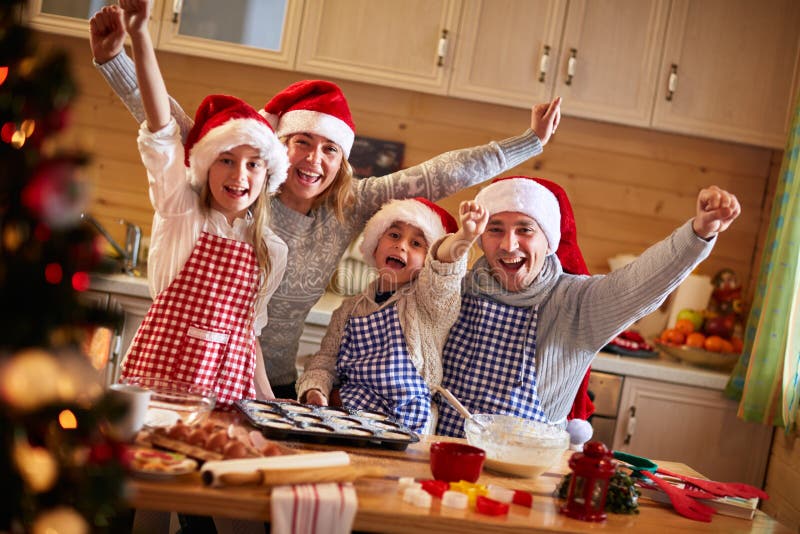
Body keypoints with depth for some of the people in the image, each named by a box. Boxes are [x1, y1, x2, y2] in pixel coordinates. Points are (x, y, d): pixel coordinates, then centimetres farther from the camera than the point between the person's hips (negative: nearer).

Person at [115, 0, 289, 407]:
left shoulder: (272, 252, 7)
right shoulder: (183, 213, 0)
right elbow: (160, 127, -11)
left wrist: (269, 404, 11)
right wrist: (139, 34, -19)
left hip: (228, 388, 3)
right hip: (158, 373, -2)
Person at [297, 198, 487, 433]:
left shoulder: (428, 300, 3)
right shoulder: (350, 309, 16)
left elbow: (443, 272, -18)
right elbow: (325, 360, 17)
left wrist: (464, 237, -40)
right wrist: (314, 389, -5)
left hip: (407, 427, -3)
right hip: (348, 420, 3)